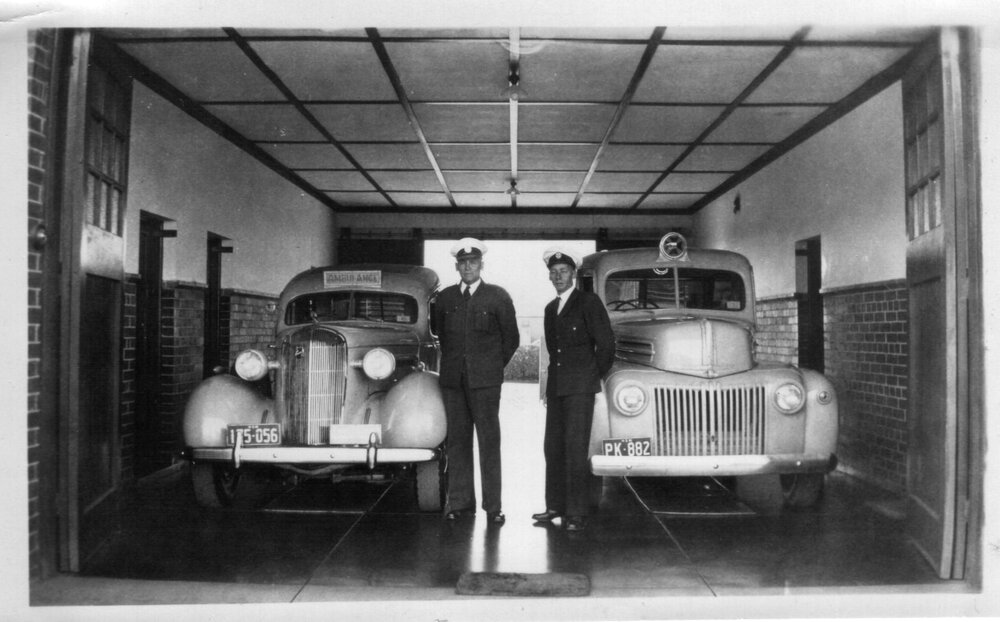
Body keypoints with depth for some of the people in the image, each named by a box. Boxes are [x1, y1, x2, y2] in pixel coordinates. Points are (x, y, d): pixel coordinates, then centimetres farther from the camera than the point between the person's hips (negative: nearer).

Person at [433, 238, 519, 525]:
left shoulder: (498, 297, 2)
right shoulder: (444, 298, 11)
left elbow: (511, 339, 7)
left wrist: (493, 367, 9)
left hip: (485, 381, -3)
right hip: (453, 381, 3)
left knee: (489, 442, -2)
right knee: (457, 440, 5)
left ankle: (492, 505, 4)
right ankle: (460, 501, 13)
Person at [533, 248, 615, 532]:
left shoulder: (589, 302, -4)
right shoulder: (550, 309, 16)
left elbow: (606, 343, -5)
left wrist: (594, 375, 1)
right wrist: (554, 380, 15)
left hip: (580, 387, -7)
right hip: (555, 386, 7)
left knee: (575, 448, -9)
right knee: (553, 447, 9)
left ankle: (577, 513, -5)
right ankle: (556, 506, 20)